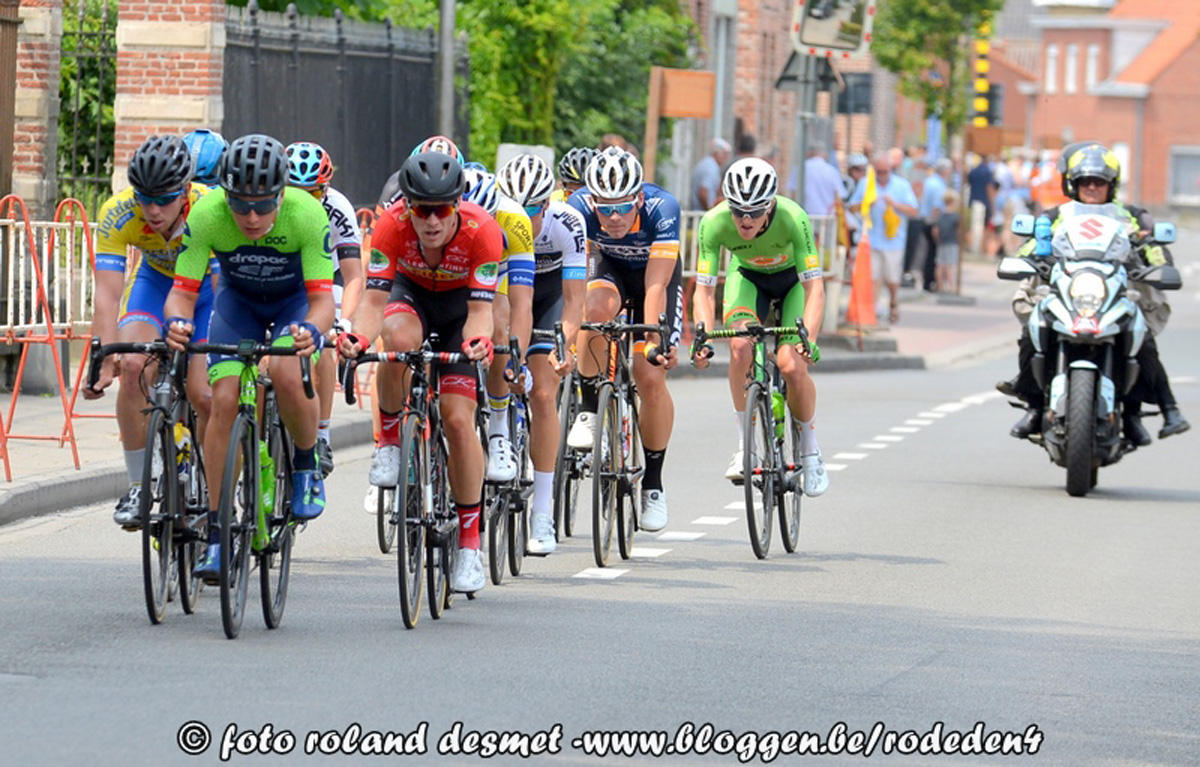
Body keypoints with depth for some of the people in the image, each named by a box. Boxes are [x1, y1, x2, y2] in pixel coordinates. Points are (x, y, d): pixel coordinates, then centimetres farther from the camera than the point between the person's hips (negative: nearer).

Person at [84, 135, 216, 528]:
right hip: (155, 278, 1)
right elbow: (107, 293, -38)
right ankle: (139, 486, -10)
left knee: (203, 394, -15)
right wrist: (104, 360, -51)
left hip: (210, 283, -1)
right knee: (132, 371, -23)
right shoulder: (117, 214, -32)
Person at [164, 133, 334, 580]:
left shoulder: (307, 215, -35)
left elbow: (323, 298, -36)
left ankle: (307, 468, -2)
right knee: (224, 400, -15)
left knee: (285, 374, -31)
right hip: (238, 300, 2)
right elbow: (183, 291, -28)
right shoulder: (206, 215, -31)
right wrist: (177, 321, -51)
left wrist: (312, 330, -58)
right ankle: (217, 536, -7)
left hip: (295, 298, -2)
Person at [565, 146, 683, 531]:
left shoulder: (662, 208, -36)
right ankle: (590, 409, -15)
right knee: (598, 308, -36)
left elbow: (655, 285, -38)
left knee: (652, 379, -13)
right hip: (610, 268, 1)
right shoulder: (580, 207, -31)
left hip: (658, 271, -1)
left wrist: (654, 340, -48)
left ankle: (653, 482, 5)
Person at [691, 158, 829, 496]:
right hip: (747, 277, 2)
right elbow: (704, 290, -26)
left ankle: (810, 451, 4)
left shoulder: (793, 218, -36)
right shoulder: (714, 223, -31)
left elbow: (814, 287, -35)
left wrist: (808, 338, -49)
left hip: (793, 279, -2)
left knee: (791, 365, -20)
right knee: (740, 345, -28)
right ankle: (744, 445, -15)